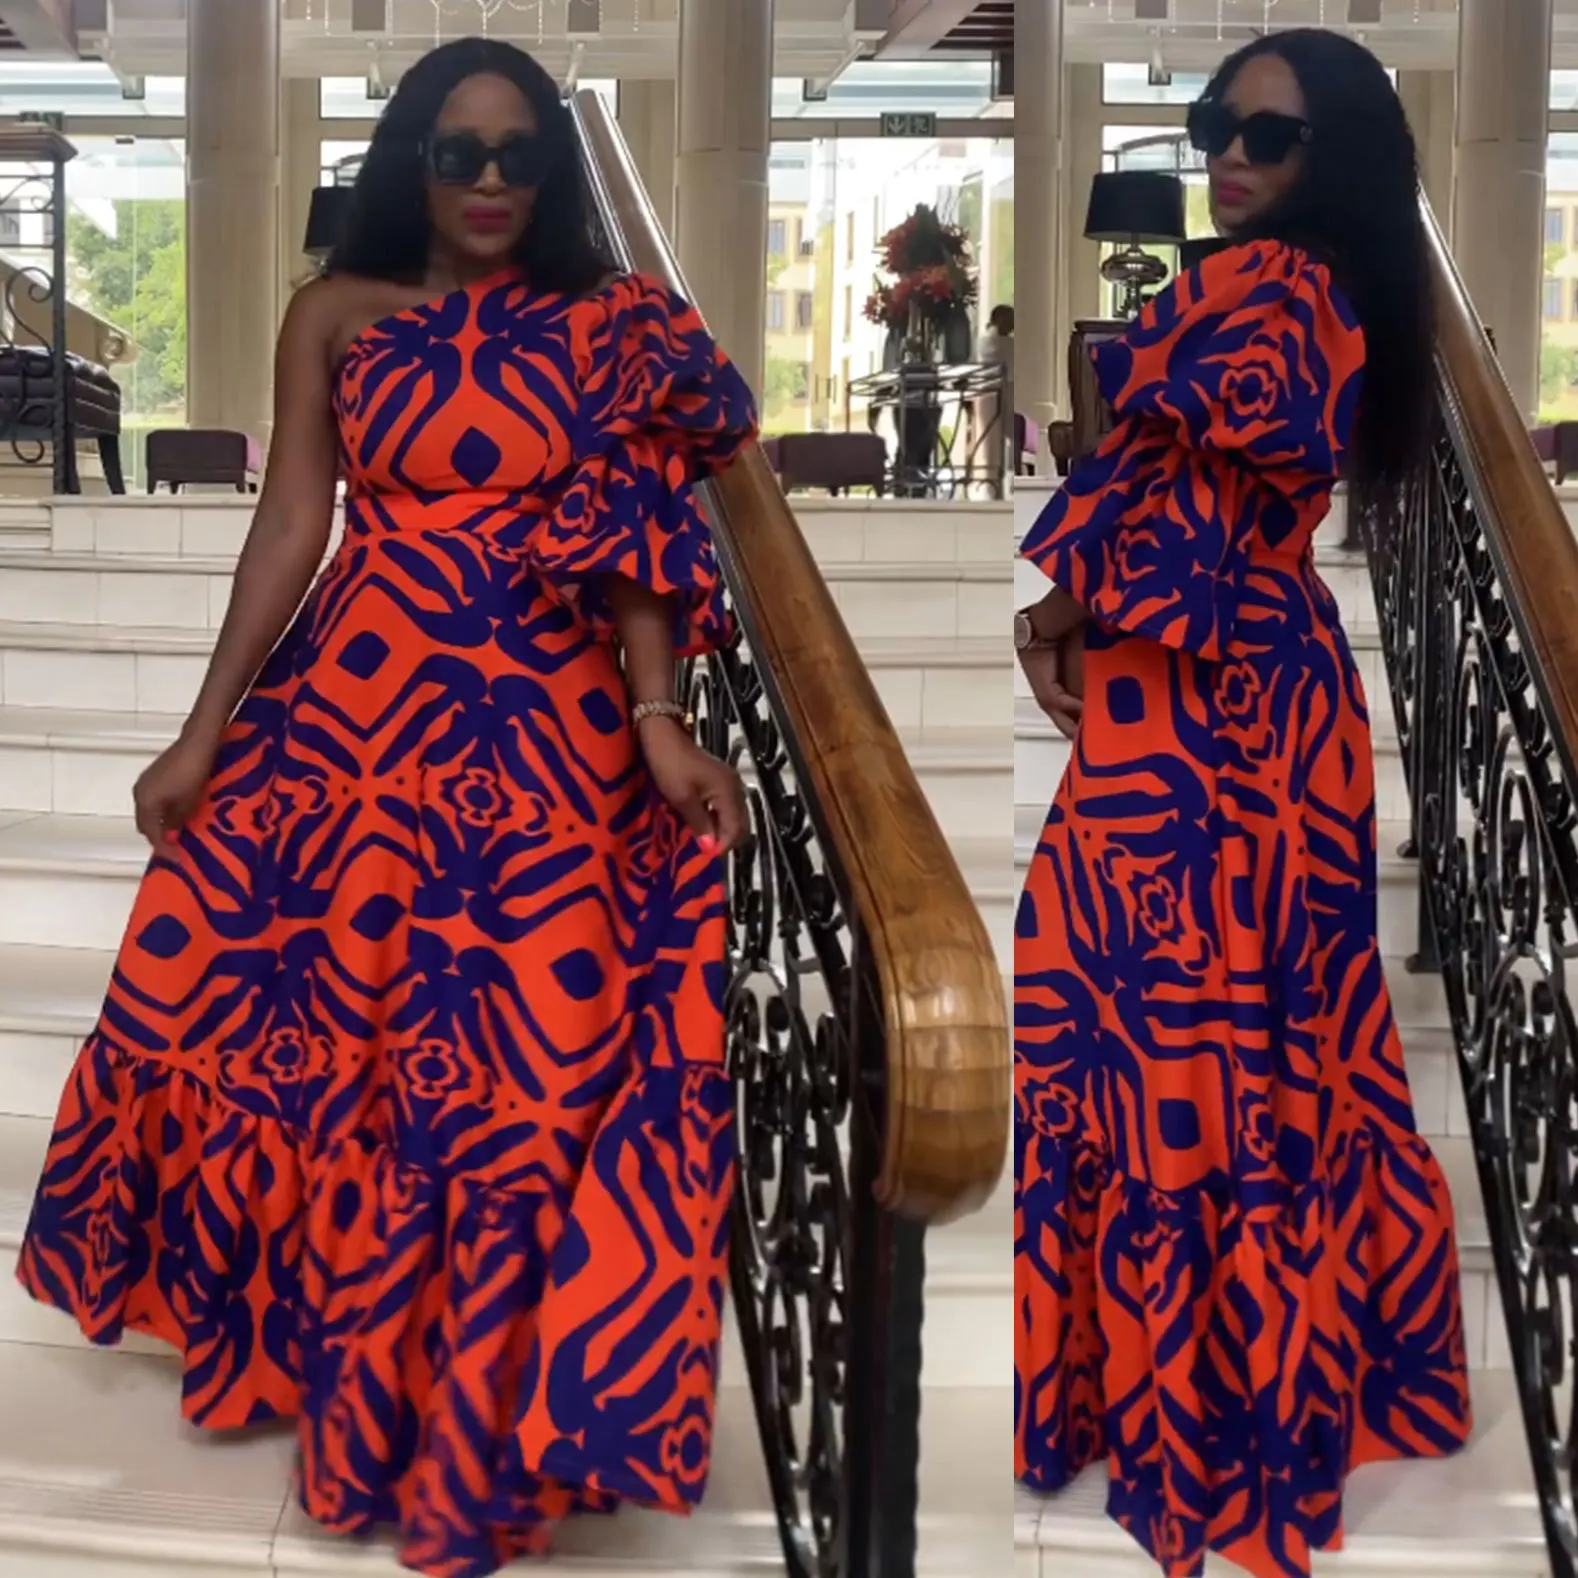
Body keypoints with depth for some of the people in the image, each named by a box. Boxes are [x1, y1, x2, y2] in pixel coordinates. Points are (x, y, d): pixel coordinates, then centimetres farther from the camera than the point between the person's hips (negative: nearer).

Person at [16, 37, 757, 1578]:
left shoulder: (611, 327, 3)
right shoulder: (334, 315, 6)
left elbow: (636, 540, -3)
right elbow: (290, 524, 3)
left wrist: (659, 720, -17)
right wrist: (204, 733, 0)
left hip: (545, 731, -1)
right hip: (351, 704, 2)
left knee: (524, 1055, -3)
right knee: (315, 1016, 6)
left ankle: (480, 1404, 18)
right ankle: (314, 1313, 34)